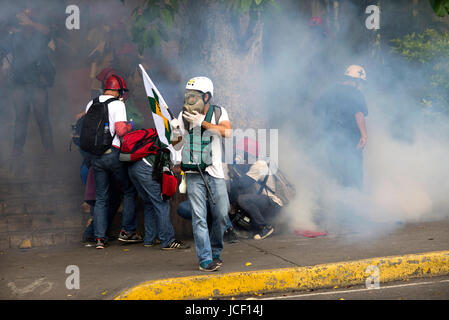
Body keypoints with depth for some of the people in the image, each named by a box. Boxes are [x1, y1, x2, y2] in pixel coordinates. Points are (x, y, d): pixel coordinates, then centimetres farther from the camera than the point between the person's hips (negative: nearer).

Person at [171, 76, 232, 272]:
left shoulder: (219, 113, 1)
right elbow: (177, 147, 9)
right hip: (193, 174, 0)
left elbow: (226, 132, -19)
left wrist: (201, 122, -22)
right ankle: (205, 259, -4)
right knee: (199, 217, -6)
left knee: (221, 215, 5)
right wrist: (176, 133, -12)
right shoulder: (184, 116, 4)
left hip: (214, 172, 0)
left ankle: (215, 252, 25)